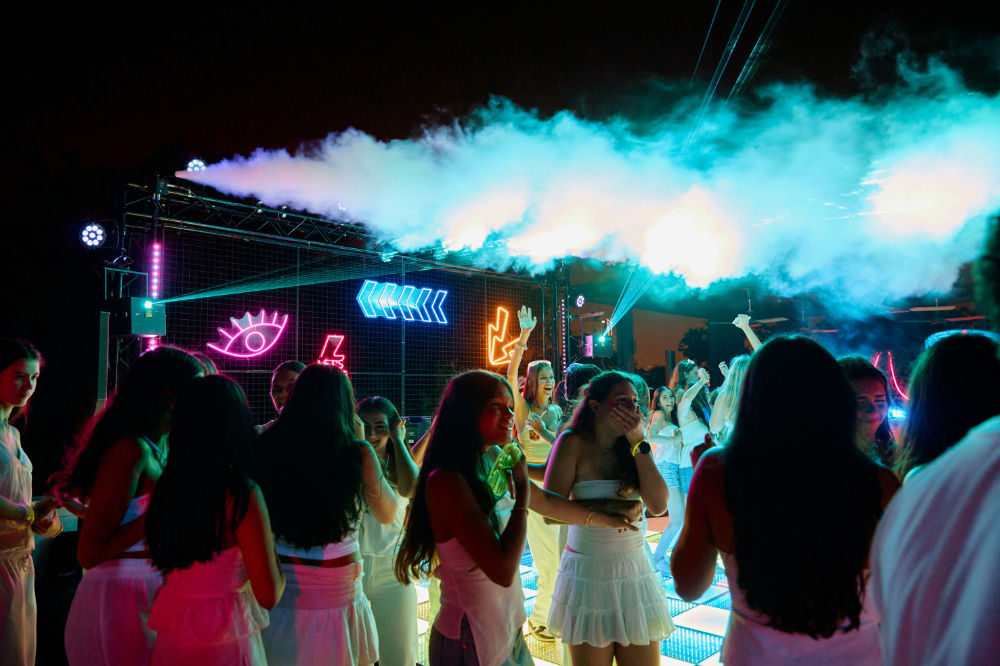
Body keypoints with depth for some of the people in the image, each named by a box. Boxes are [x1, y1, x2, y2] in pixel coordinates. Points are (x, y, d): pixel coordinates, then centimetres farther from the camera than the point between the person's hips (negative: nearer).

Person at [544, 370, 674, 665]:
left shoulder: (635, 447, 4)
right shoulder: (574, 443, -9)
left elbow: (658, 505, -10)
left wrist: (638, 443, -13)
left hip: (635, 572, 4)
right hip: (587, 574, -4)